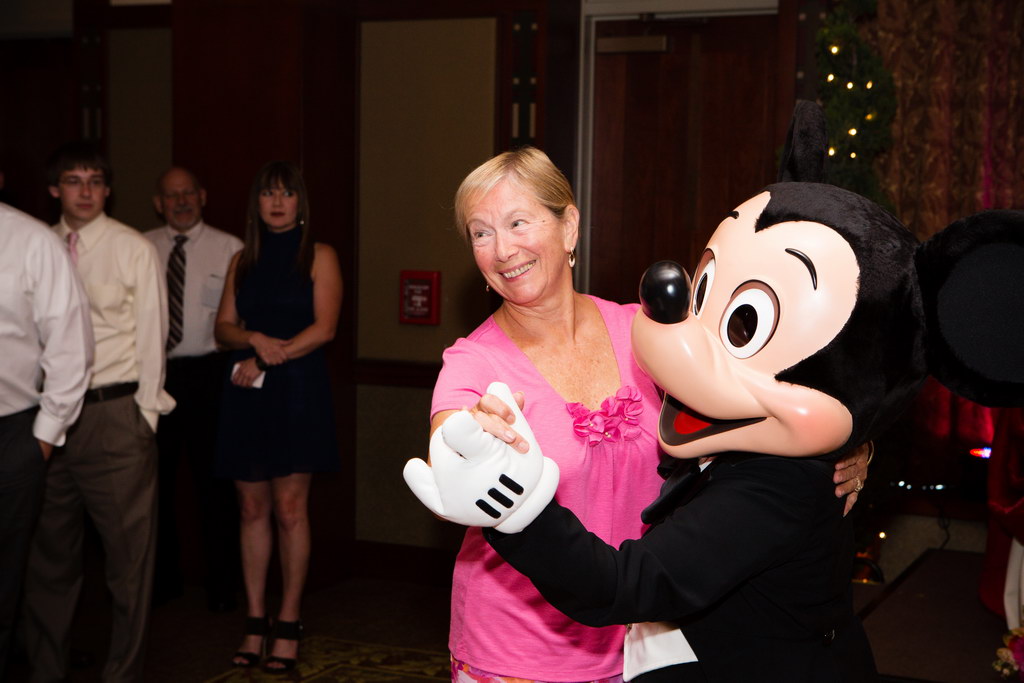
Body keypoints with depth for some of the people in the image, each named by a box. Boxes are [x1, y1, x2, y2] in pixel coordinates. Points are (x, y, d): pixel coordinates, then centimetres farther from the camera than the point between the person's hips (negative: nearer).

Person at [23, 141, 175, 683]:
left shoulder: (134, 250, 0)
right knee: (49, 551, 13)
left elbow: (150, 337, 1)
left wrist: (144, 412, -4)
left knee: (128, 550, -2)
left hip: (114, 410, -3)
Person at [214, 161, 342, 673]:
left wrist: (269, 358, -11)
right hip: (246, 396, 4)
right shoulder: (242, 261, 15)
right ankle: (255, 623, 12)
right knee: (252, 509, 5)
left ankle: (288, 625, 4)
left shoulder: (319, 257, 3)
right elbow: (224, 327, 9)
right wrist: (256, 339, -11)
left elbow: (323, 328, -6)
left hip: (296, 393, -4)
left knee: (290, 510, -5)